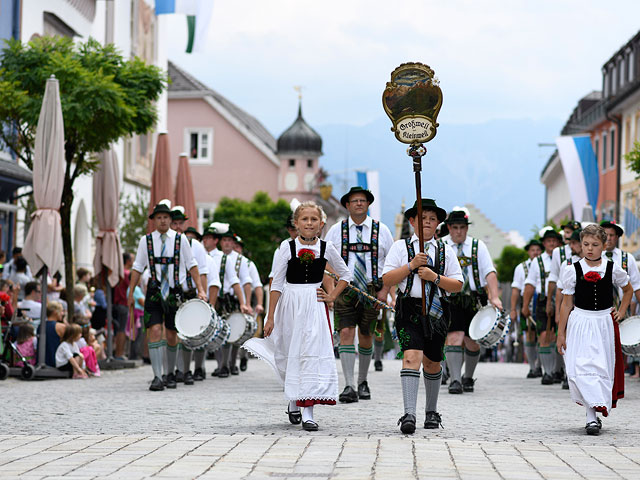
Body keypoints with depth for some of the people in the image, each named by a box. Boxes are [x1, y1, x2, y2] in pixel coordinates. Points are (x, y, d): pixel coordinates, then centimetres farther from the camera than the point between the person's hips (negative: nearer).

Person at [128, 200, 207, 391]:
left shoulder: (180, 240, 2)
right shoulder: (146, 241, 3)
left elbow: (192, 265, 5)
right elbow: (137, 268, 8)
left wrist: (200, 290, -2)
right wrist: (131, 293, 5)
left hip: (175, 292, 1)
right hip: (154, 292, -1)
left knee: (172, 335, 7)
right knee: (155, 331, -14)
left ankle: (171, 373, 26)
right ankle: (157, 377, -15)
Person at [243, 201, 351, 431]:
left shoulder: (326, 248, 2)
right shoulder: (287, 247, -1)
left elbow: (345, 274, 17)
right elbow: (277, 283, 0)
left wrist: (333, 296, 4)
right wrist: (270, 317, -3)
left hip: (315, 306, 0)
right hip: (291, 305, 0)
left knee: (312, 355, -10)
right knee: (290, 356, 8)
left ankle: (307, 412, -12)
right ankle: (293, 403, 30)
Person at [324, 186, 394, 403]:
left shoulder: (381, 230, 6)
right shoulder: (336, 231, 5)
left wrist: (385, 290, -4)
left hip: (372, 290, 1)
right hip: (345, 289, -1)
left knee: (366, 336, 8)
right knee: (346, 333, -13)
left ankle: (363, 382, 25)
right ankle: (349, 386, -17)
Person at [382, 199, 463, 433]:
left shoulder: (445, 250, 10)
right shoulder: (401, 247, 6)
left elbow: (458, 285, 6)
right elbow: (387, 279, 0)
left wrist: (435, 277, -10)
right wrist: (411, 266, -11)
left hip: (436, 311, 2)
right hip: (409, 309, -2)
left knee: (432, 362, 12)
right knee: (411, 356, -19)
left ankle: (432, 411, 32)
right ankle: (409, 414, -25)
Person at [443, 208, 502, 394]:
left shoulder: (478, 246, 5)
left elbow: (490, 272, -2)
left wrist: (494, 297, -14)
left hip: (474, 301, 1)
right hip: (451, 301, -1)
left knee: (472, 343, 6)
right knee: (454, 337, -16)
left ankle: (468, 378, 28)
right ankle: (455, 380, -15)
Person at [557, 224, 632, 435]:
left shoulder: (613, 269, 2)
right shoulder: (573, 271, 0)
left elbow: (628, 290, 22)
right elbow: (567, 304, 5)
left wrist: (621, 312, 11)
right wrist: (561, 333, 5)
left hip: (604, 323, 1)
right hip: (580, 324, -1)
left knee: (602, 368, 0)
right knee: (581, 369, -13)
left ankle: (593, 415, 10)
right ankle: (592, 415, -14)